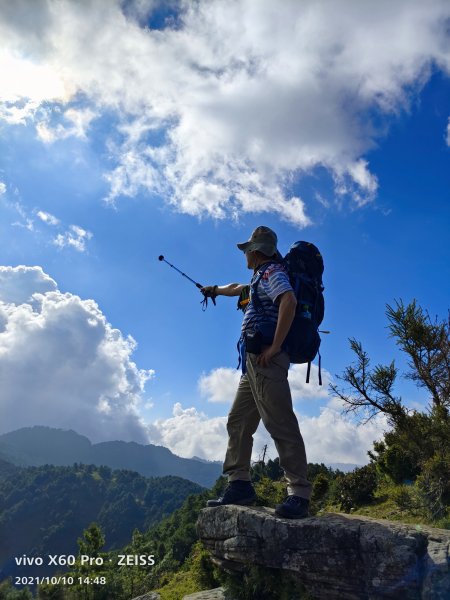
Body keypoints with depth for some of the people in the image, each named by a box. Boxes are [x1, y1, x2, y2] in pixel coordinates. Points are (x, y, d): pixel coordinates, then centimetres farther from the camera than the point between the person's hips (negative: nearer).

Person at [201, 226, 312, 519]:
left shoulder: (271, 271, -2)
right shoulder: (262, 277, 27)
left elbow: (289, 301, -22)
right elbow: (239, 289, 49)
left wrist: (275, 347, -23)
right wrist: (216, 289, 66)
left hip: (265, 360, -10)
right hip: (254, 362, 10)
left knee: (281, 424, -14)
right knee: (238, 422, 8)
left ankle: (299, 495, -12)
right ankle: (240, 485, 12)